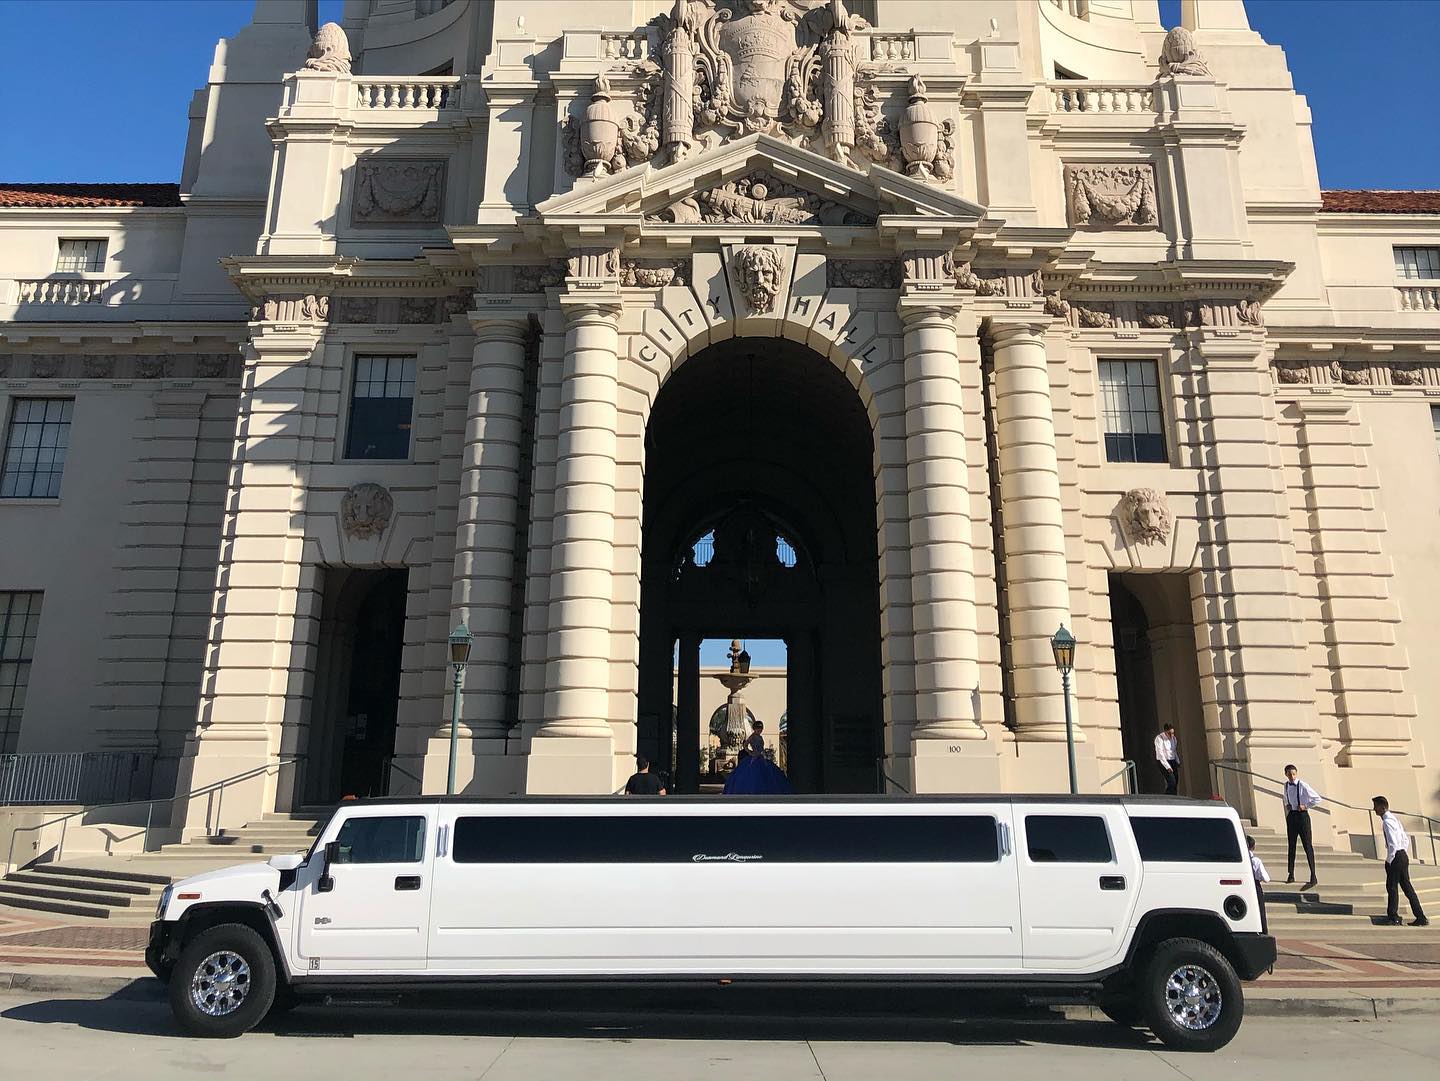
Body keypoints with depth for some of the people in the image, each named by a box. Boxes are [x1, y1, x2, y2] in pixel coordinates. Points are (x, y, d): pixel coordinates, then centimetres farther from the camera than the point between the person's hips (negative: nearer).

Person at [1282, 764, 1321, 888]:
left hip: (1302, 814, -6)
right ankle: (1290, 874, 18)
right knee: (1291, 845, 11)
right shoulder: (1286, 785, 7)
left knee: (1308, 845, -5)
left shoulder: (1303, 786, -12)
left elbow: (1317, 798, -10)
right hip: (1291, 815, 6)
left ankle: (1313, 877, -1)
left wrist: (1306, 806, -12)